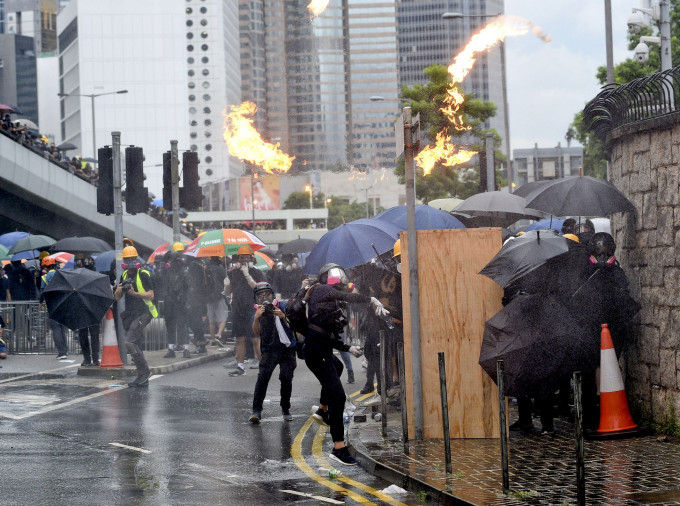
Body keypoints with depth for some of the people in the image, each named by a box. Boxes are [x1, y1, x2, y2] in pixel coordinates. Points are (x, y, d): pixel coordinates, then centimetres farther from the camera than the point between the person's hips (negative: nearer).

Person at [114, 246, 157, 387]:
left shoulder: (143, 274, -7)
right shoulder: (124, 276, 14)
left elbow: (151, 295, -13)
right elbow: (117, 298, 14)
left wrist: (135, 293, -26)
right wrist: (118, 291, -9)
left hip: (142, 313, -8)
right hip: (130, 315, 8)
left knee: (130, 341, -19)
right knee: (136, 346, 8)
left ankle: (145, 371, -11)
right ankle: (142, 378, 13)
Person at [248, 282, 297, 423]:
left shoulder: (282, 306, 3)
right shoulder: (258, 311, 7)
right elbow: (256, 332, -7)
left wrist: (283, 316, -20)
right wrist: (256, 318, -24)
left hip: (287, 348, 0)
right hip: (269, 350, 0)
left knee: (286, 378, -7)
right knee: (263, 377, -17)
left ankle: (285, 409, 14)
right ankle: (256, 411, -20)